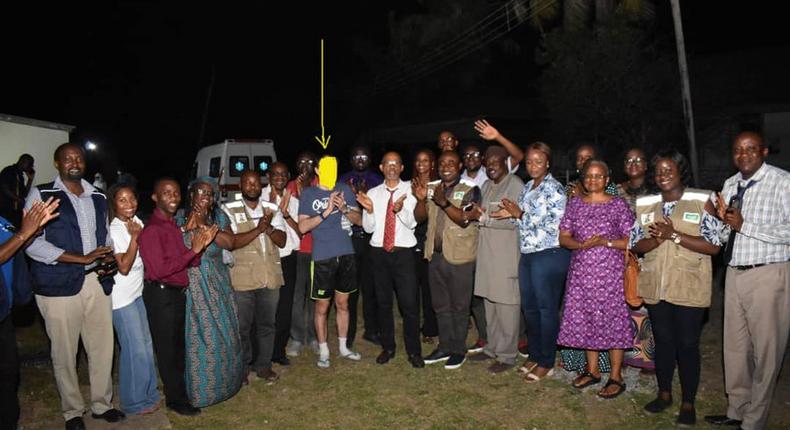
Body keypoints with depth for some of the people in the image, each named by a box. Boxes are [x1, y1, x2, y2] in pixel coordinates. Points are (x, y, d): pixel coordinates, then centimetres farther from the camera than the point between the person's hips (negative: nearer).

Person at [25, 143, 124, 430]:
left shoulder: (98, 198, 13)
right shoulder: (41, 195, -3)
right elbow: (33, 244, -11)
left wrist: (109, 257, -1)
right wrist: (83, 258, -16)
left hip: (97, 282, 4)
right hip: (59, 285, -4)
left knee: (103, 347, 9)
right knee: (65, 353, 7)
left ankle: (102, 403, 29)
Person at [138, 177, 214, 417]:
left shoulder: (173, 225, 10)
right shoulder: (152, 229, -16)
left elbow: (189, 263, 8)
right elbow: (159, 269, -24)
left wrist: (201, 245, -10)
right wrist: (192, 250, -24)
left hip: (177, 293, 8)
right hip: (160, 295, -8)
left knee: (179, 345, 20)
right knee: (167, 349, 6)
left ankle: (180, 389, 37)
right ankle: (176, 400, 20)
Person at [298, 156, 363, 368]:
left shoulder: (345, 190, 6)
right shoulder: (308, 194, -1)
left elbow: (359, 219, 5)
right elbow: (303, 227, -8)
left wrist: (345, 209, -14)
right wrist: (326, 212, -18)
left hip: (346, 254, 3)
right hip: (322, 257, -2)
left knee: (342, 303, 14)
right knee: (322, 306, 5)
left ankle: (343, 347, 28)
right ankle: (323, 351, 20)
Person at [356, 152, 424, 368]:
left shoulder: (410, 191, -2)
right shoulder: (373, 193, 6)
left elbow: (412, 223, -11)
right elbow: (368, 228, 3)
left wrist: (400, 209, -30)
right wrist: (369, 210, -16)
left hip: (403, 253, -3)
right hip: (379, 252, 3)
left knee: (409, 303, -3)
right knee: (383, 303, 12)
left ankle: (414, 351, 11)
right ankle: (387, 348, 27)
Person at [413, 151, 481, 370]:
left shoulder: (469, 190, -6)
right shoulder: (431, 188, 8)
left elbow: (464, 219, -17)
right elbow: (420, 217, 3)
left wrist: (444, 202, -30)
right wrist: (421, 199, -16)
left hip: (459, 256, -5)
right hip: (436, 254, 5)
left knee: (459, 306, 6)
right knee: (440, 305, 15)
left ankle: (459, 350, 18)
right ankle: (444, 346, 28)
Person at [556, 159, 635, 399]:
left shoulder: (618, 205, -2)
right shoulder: (575, 204, 8)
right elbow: (563, 238, 6)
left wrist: (605, 242, -17)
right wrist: (582, 244, -12)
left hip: (610, 273, -4)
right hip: (581, 271, 4)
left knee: (612, 320, 0)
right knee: (584, 319, 9)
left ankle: (616, 377, 13)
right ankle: (592, 370, 26)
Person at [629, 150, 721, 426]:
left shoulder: (702, 202, -5)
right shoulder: (646, 205, 8)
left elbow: (713, 246, -11)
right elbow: (636, 245, 6)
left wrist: (674, 235, -19)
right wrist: (656, 239, -14)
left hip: (689, 287, -4)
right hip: (655, 286, 4)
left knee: (687, 344, 4)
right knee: (662, 340, 15)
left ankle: (688, 403, 20)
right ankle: (664, 394, 31)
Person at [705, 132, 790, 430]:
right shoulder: (730, 185, 10)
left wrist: (744, 225, -20)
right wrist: (723, 219, -5)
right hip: (735, 273, 7)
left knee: (765, 350, 5)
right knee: (735, 347, 15)